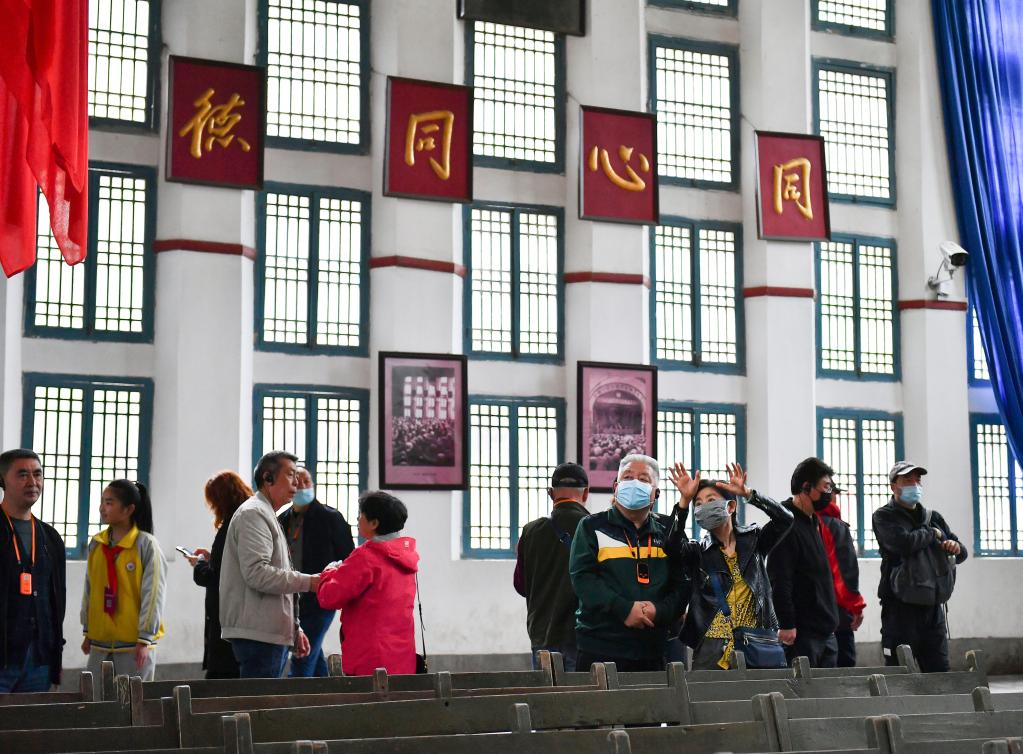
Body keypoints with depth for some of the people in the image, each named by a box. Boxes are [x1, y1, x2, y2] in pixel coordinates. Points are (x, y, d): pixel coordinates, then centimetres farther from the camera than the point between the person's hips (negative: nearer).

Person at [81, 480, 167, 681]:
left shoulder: (146, 545, -9)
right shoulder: (96, 544, 8)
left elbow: (153, 594, -10)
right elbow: (89, 590, 16)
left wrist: (145, 640, -12)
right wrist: (87, 632, 16)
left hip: (134, 644, -5)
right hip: (100, 642, 5)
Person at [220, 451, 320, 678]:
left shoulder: (267, 515, 25)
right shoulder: (253, 513, -9)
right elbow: (257, 573, -21)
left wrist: (295, 629, 24)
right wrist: (308, 582, -17)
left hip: (273, 634, 10)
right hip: (258, 634, -10)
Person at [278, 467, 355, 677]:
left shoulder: (330, 517, -3)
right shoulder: (282, 520, 12)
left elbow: (347, 558, -3)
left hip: (320, 600, -6)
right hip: (292, 602, 6)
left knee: (302, 662, -12)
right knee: (315, 660, 13)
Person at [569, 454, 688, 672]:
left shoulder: (667, 530, 13)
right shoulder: (592, 526, 6)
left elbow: (683, 583, 7)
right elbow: (582, 578, -6)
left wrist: (659, 610, -12)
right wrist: (625, 610, -16)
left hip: (652, 650, 3)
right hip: (599, 648, -3)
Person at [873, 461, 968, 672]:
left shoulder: (933, 517, 17)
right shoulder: (884, 517, -1)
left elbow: (961, 553, 20)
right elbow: (905, 543, -21)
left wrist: (956, 548, -4)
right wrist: (932, 534, -4)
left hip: (933, 607, 6)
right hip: (900, 607, -6)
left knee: (940, 673, 6)